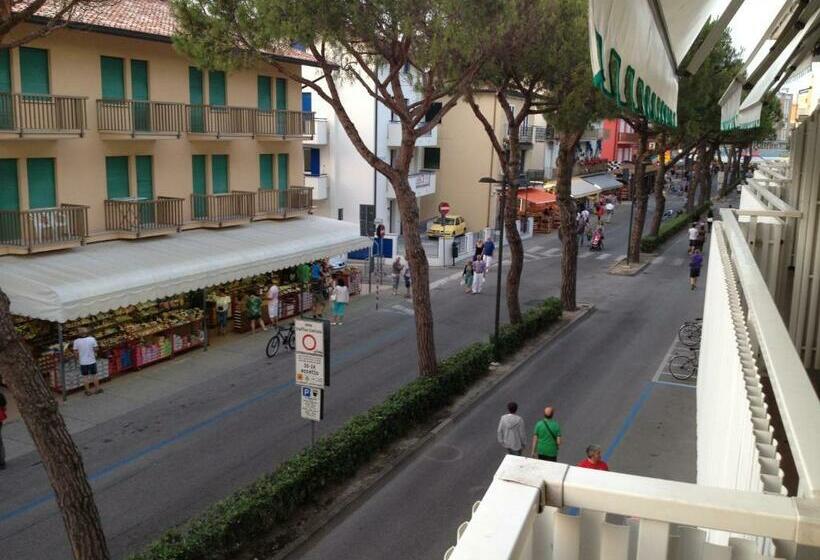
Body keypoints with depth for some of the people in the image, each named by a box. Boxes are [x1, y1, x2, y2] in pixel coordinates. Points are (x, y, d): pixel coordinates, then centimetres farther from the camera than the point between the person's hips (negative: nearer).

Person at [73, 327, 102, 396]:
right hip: (92, 361, 0)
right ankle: (97, 389, 22)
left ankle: (88, 391, 16)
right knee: (94, 375, 13)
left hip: (83, 362, 0)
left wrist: (78, 358, 12)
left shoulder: (76, 341, -10)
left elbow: (75, 352, -4)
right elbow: (96, 349, -6)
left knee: (85, 377, 10)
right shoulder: (92, 339, -11)